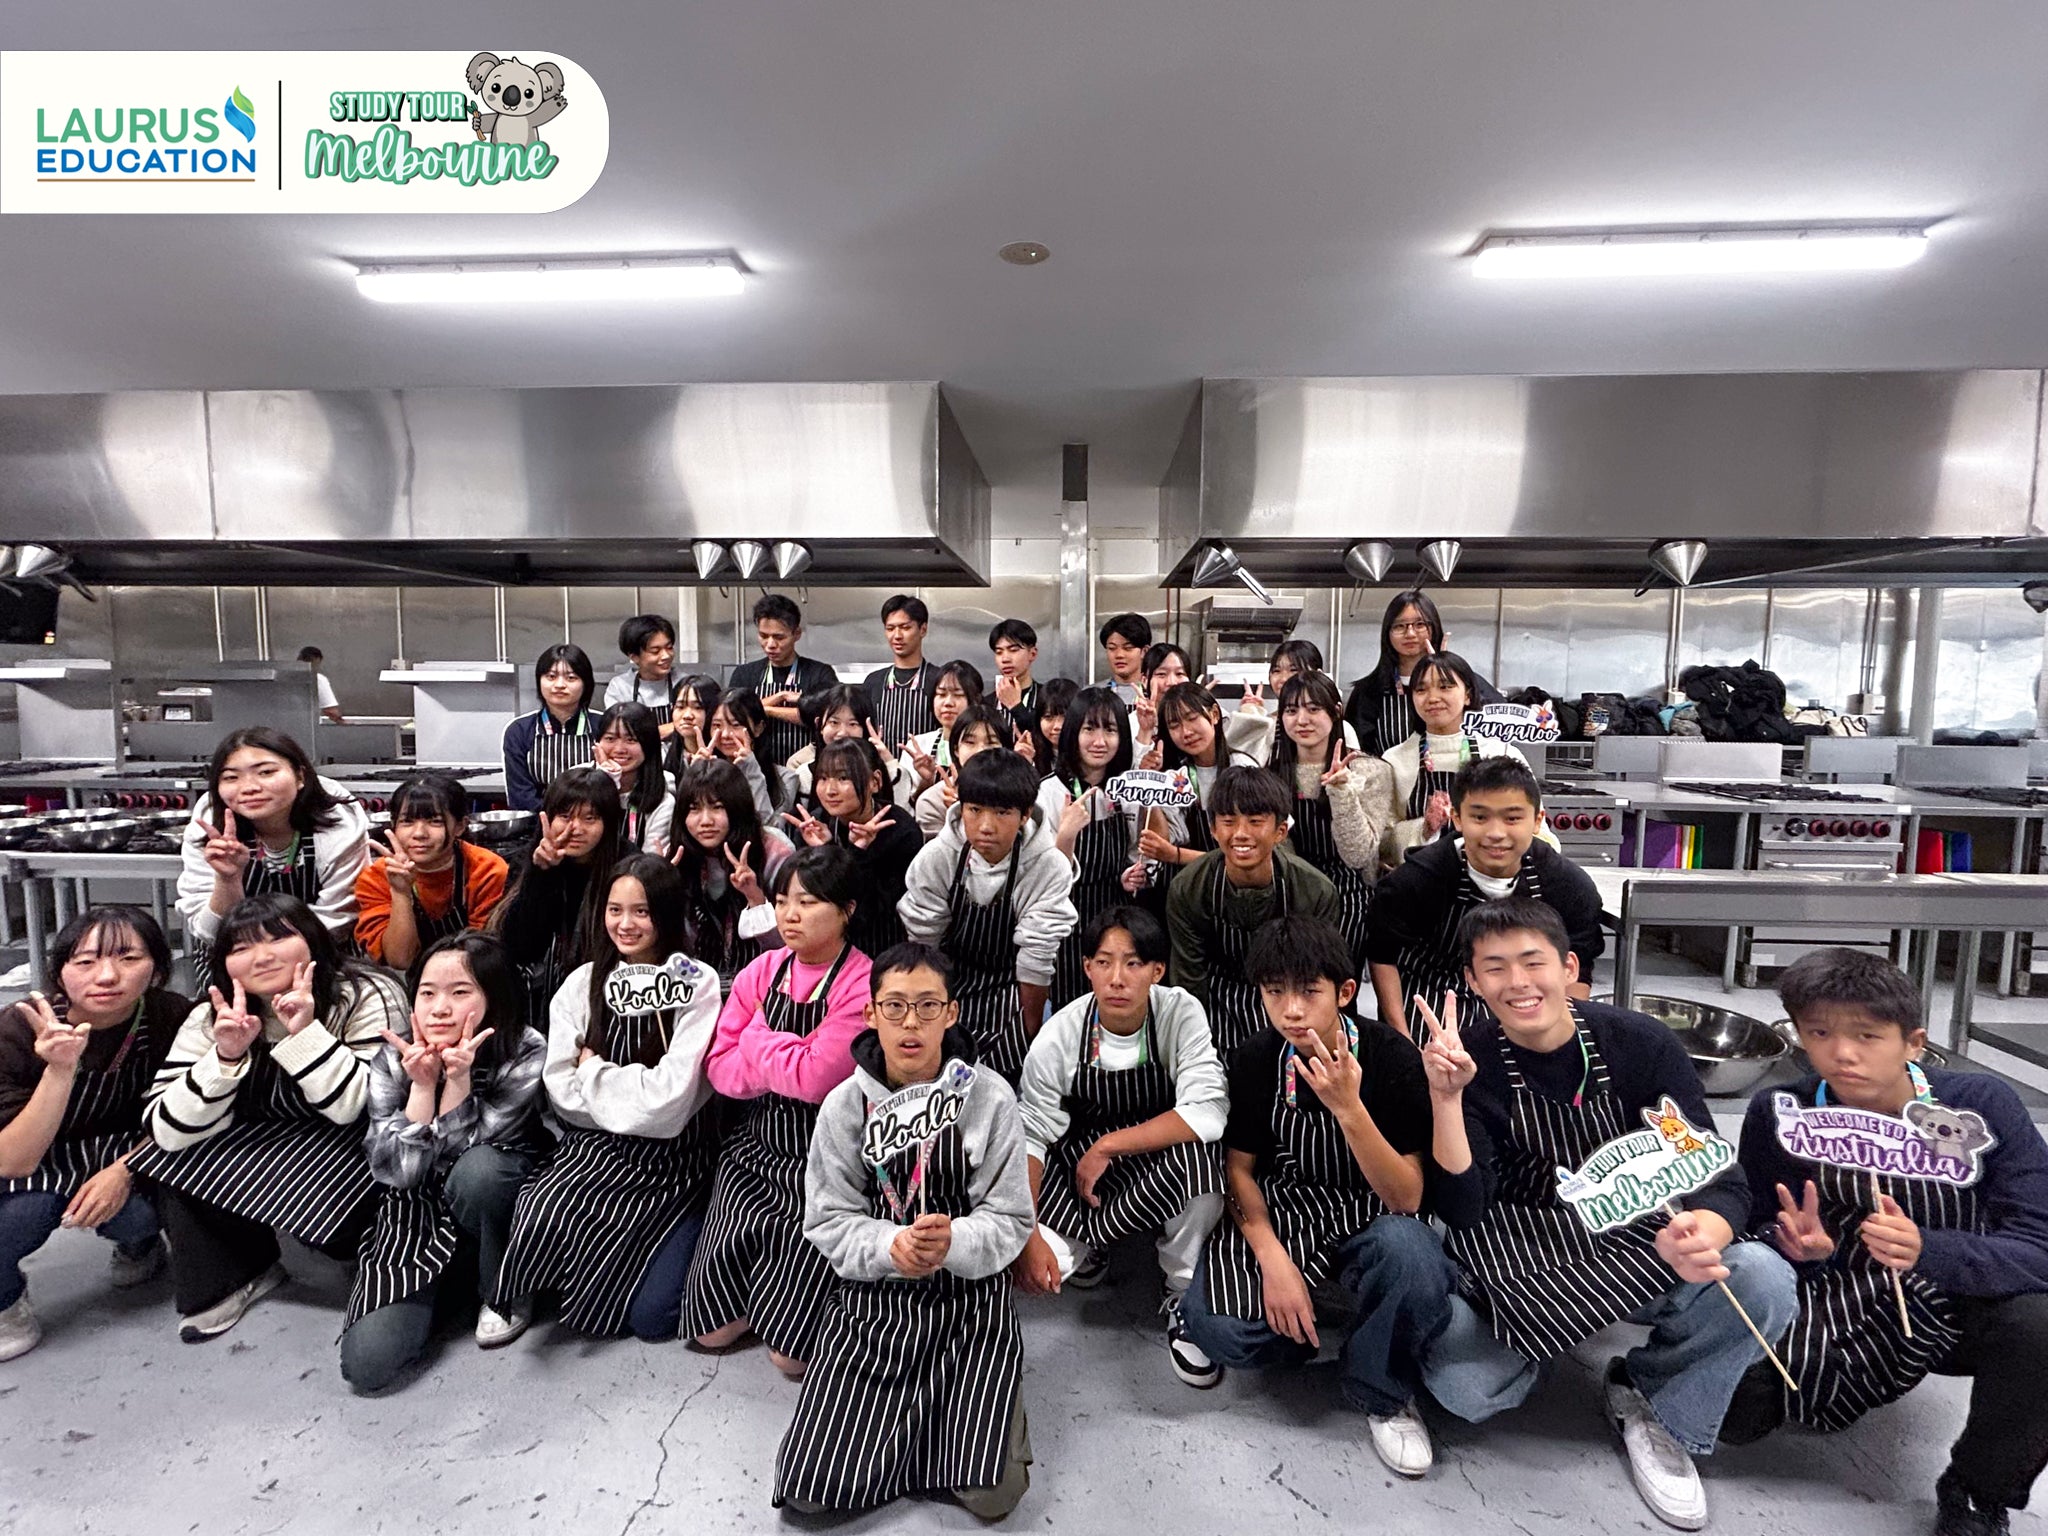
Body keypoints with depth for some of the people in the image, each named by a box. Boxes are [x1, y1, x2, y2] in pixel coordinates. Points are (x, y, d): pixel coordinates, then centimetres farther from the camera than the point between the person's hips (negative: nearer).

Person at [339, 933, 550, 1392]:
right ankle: (439, 1289, 16)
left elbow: (466, 1152, -19)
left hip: (495, 1210, -2)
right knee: (366, 1363, -18)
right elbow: (397, 1170, -15)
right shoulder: (393, 1059, -10)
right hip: (417, 1216, 2)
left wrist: (458, 1078, -32)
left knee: (479, 1168, -37)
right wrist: (422, 1084, -26)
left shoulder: (526, 1054, -19)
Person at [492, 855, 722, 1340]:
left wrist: (593, 1068, -7)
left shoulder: (697, 986, -10)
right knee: (539, 1213, -28)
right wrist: (637, 1094, -11)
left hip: (672, 1155, -3)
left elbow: (670, 1099, -15)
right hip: (597, 1146, 3)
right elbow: (563, 1091, -1)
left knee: (651, 1317, -15)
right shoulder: (584, 983, 4)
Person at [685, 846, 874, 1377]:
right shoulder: (762, 971, 1)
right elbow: (719, 1068, -1)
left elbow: (816, 1079, -24)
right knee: (713, 1328, 3)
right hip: (756, 1147, 5)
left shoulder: (864, 984, -17)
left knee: (791, 1351, -3)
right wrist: (790, 1059, -17)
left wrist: (759, 1037, -10)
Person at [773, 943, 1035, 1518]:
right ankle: (905, 1411, 24)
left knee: (991, 1496, -11)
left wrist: (951, 1242, -27)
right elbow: (829, 1221, -3)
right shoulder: (845, 1105, -6)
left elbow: (1010, 1220, -7)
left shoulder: (990, 1097, -11)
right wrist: (891, 1247, -23)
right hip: (872, 1292, 2)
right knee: (811, 1489, -5)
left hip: (971, 1295, -1)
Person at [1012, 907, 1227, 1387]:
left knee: (1197, 1152, -36)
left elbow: (1207, 1113, -28)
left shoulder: (1181, 1013, -18)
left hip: (1161, 1158, 0)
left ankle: (1181, 1297, -7)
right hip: (1080, 1161, 1)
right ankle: (1084, 1251, 12)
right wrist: (1027, 1236, -25)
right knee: (1033, 1260, -26)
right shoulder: (1059, 1035, -16)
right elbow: (1028, 1136, -13)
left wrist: (1108, 1146, -26)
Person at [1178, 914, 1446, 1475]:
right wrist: (1272, 1258, -17)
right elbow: (1239, 1167, -1)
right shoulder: (1256, 1059, -9)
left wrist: (1348, 1109, -35)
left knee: (1410, 1255, -36)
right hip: (1279, 1215, 2)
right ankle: (1334, 1313, 7)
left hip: (1368, 1221, -1)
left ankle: (1381, 1395, -6)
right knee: (1216, 1326, -24)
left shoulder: (1393, 1058, -17)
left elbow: (1406, 1198, -19)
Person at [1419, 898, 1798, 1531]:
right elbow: (1461, 1210, -21)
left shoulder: (1642, 1045, -13)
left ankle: (1652, 1402, 4)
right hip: (1524, 1267, -1)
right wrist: (1445, 1097, -36)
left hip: (1636, 1250, 2)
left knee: (1762, 1281, -26)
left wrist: (1702, 1235, -38)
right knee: (1463, 1388, -25)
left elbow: (1721, 1180, -14)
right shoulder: (1464, 1062, -15)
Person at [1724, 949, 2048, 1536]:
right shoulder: (1778, 1115, -15)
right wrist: (1800, 1251, -30)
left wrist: (1926, 1252, -42)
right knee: (1738, 1416, -21)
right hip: (1840, 1306, 0)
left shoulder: (1982, 1104, -18)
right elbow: (1758, 1239, -7)